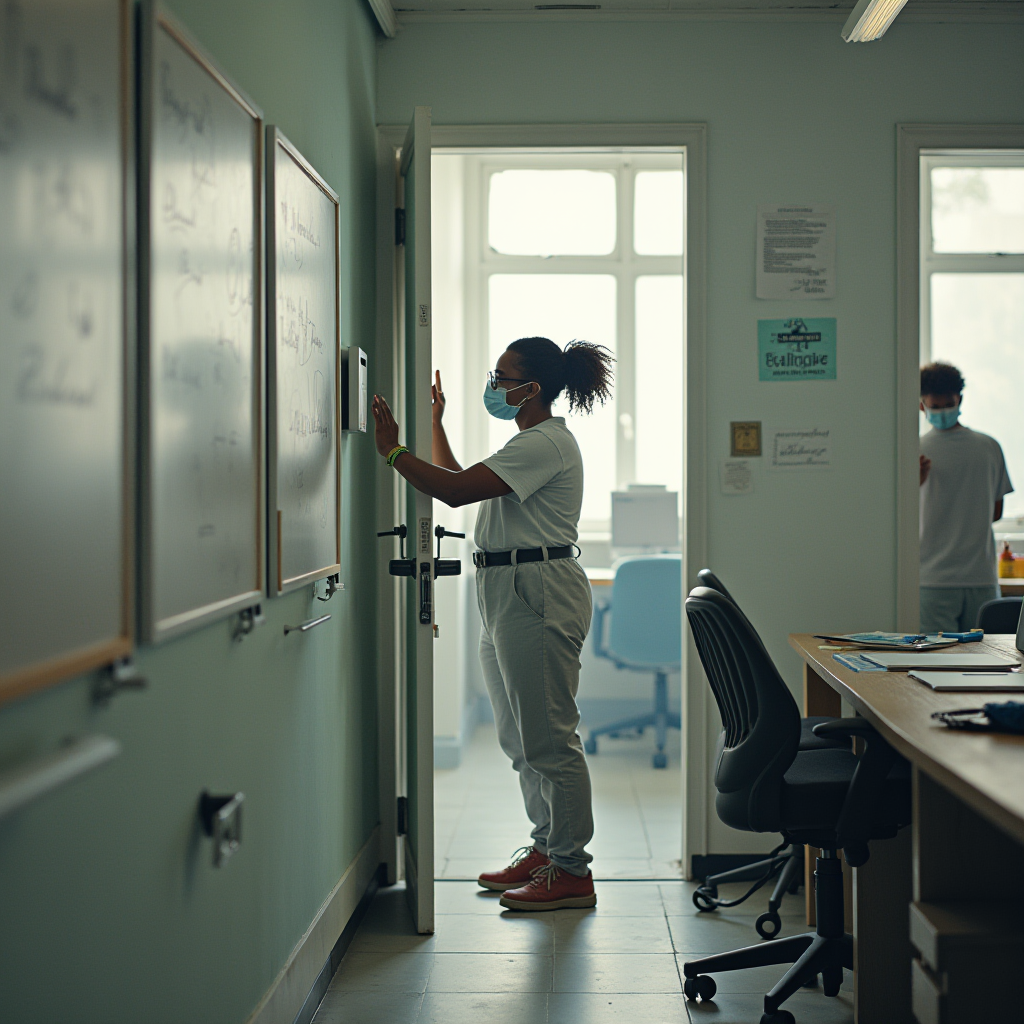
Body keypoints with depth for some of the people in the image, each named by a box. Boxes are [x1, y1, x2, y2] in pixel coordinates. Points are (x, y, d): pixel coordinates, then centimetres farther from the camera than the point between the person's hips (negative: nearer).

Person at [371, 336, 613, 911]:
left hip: (538, 594, -11)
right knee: (521, 738, 16)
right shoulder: (536, 442, 20)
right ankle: (547, 849, 27)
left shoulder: (546, 442, -14)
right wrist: (437, 425, 28)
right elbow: (462, 482, 28)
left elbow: (456, 491, -22)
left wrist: (393, 450, -13)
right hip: (509, 596, 11)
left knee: (548, 739, -6)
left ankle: (572, 871, 1)